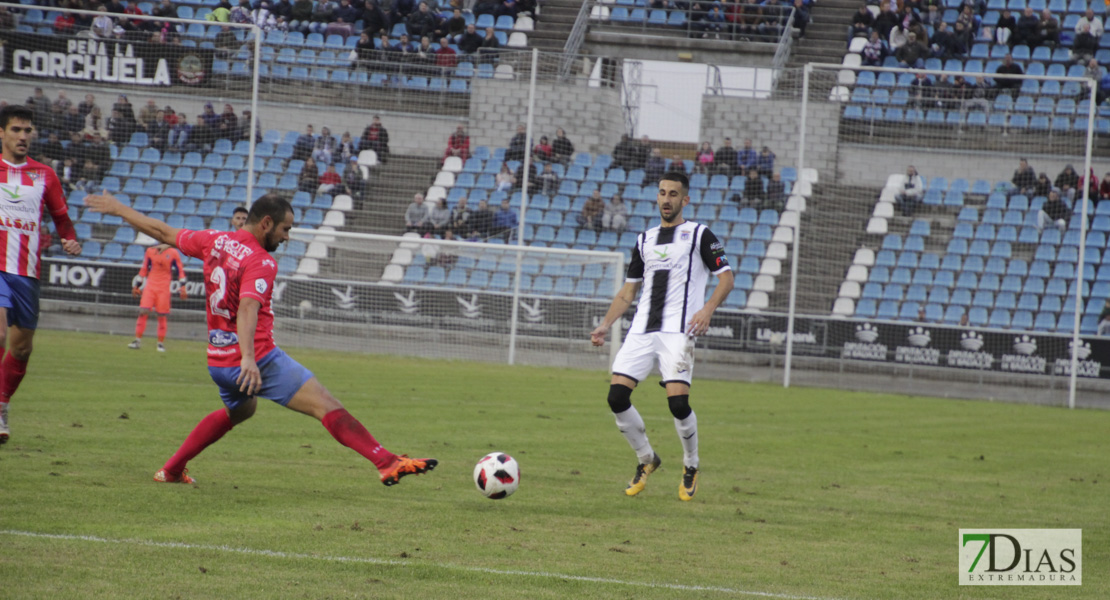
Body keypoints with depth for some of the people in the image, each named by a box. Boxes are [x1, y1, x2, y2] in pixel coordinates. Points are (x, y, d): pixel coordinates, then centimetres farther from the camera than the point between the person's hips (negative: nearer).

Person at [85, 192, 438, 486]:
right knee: (326, 406, -16)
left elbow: (162, 232, 18)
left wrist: (119, 209, 32)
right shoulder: (261, 262, -14)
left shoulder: (215, 242, 7)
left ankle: (172, 469, 39)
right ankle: (386, 462, -31)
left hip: (218, 363, 8)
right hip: (259, 360, -8)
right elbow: (248, 307, -30)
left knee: (239, 410, 37)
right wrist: (248, 358, -42)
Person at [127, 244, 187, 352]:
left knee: (162, 316, 0)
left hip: (163, 289, -2)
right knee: (143, 312, -8)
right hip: (150, 286, 2)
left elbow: (180, 269, 3)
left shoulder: (173, 253, 1)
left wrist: (183, 286, -6)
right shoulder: (150, 251, 9)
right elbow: (144, 269, 16)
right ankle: (138, 340, -3)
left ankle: (161, 343, 10)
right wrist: (137, 285, 16)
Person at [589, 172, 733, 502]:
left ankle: (691, 466, 7)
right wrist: (605, 324, 12)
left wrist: (708, 309, -18)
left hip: (678, 330, -5)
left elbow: (725, 277, -1)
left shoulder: (699, 235, 5)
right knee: (617, 396, -9)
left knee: (678, 401, -18)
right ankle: (646, 459, 12)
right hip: (641, 330, 5)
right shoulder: (645, 239, 21)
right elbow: (628, 291, 24)